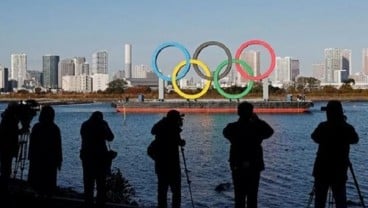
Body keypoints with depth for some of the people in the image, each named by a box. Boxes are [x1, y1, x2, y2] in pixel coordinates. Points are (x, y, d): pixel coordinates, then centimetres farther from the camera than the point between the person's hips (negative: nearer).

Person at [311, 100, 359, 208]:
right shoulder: (348, 128, -6)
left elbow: (314, 137, 12)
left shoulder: (323, 127, -8)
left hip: (322, 170, 0)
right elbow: (355, 139, 15)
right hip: (339, 172, 0)